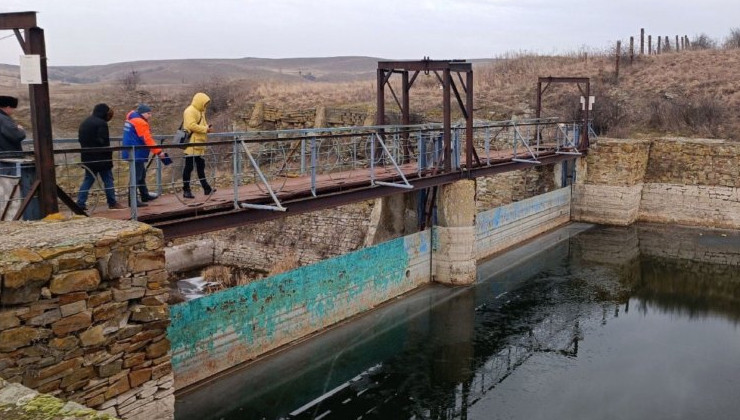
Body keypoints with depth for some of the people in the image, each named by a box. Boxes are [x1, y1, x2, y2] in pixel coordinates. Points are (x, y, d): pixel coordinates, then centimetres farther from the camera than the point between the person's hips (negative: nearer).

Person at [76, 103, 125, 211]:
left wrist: (87, 149, 19)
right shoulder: (101, 123, -14)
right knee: (108, 180, 3)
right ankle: (112, 202, 8)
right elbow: (104, 142, -19)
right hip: (101, 158, -8)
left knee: (88, 180, 11)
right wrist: (109, 157, -11)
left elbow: (80, 139, 18)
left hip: (87, 157, 8)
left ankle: (80, 203, 5)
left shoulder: (84, 123, 14)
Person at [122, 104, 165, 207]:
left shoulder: (132, 119, 16)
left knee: (141, 174, 20)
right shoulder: (140, 122, -16)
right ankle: (133, 200, -9)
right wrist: (158, 151, -21)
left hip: (133, 153, 11)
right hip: (136, 154, -11)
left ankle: (145, 195, 31)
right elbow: (147, 139, -21)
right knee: (136, 176, -9)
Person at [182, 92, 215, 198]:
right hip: (191, 144, -10)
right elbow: (191, 125, -23)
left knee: (201, 166, 14)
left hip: (199, 144, 10)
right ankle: (186, 190, 0)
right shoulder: (190, 111, -12)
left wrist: (207, 127, 6)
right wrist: (205, 129, -18)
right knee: (189, 167, -5)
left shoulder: (200, 111, 18)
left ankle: (206, 188, 21)